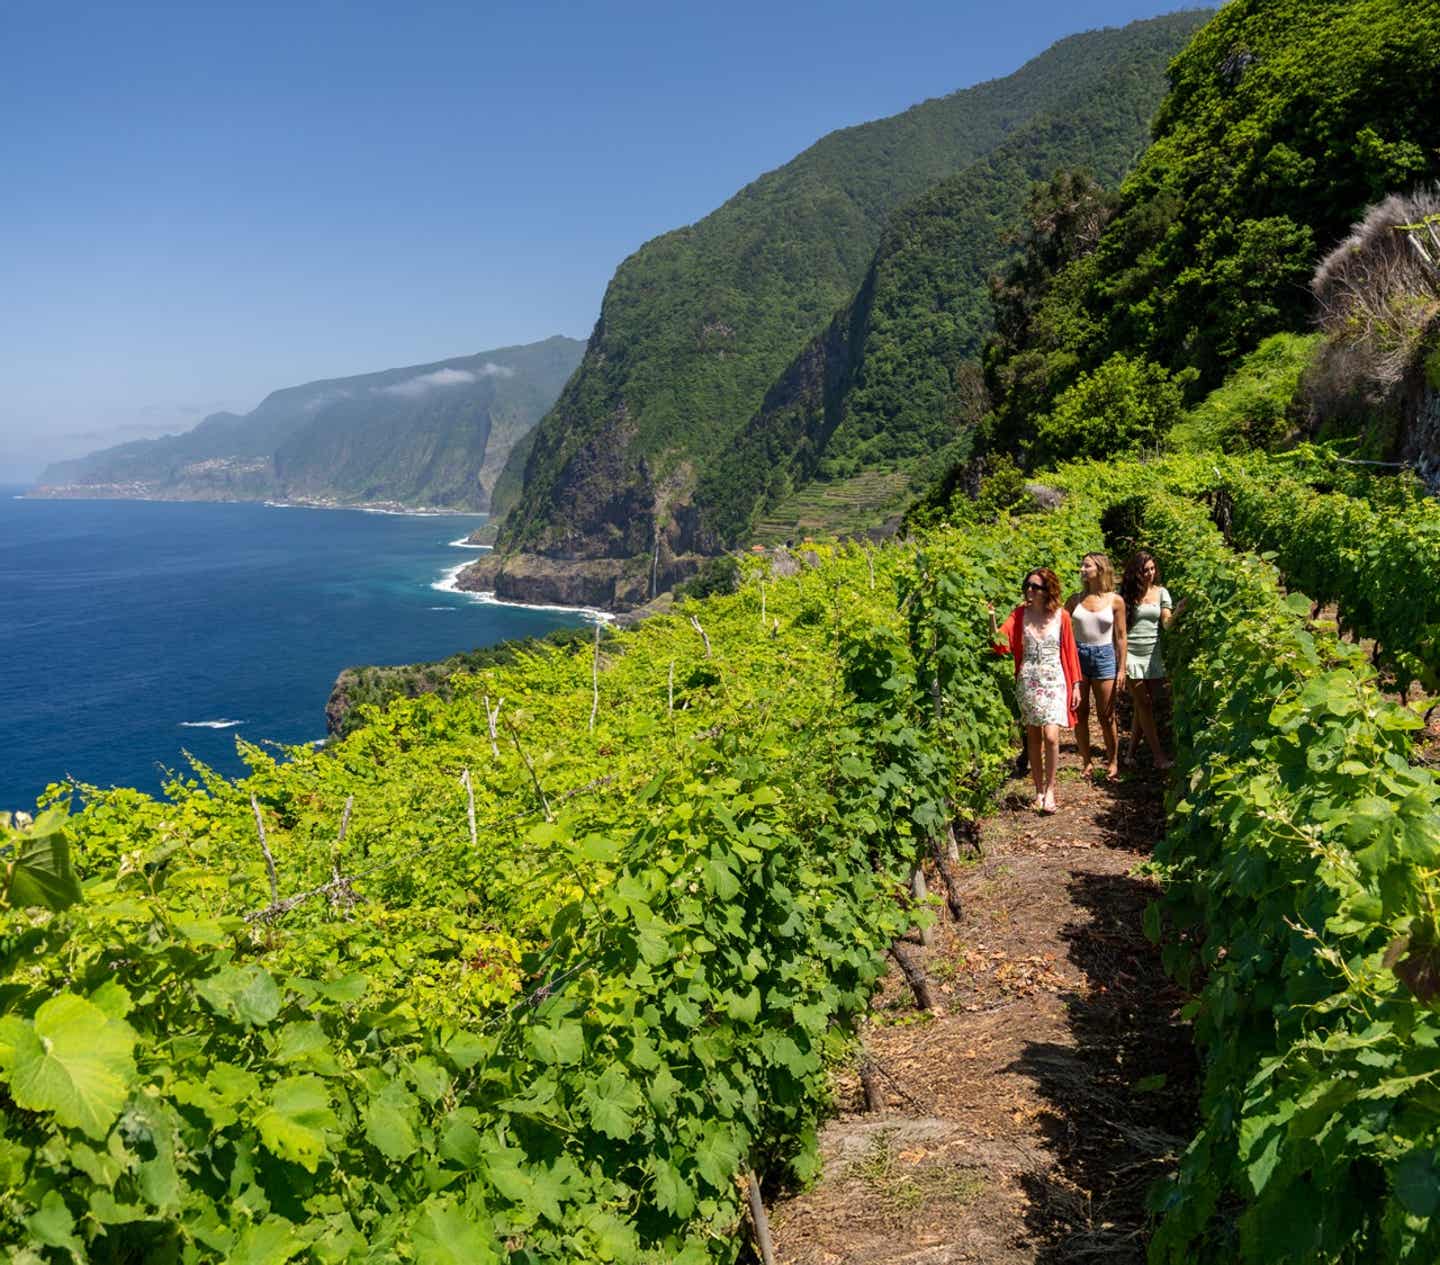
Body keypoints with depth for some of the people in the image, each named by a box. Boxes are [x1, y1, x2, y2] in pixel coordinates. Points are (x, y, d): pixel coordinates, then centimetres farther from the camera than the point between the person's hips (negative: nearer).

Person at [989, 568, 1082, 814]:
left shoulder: (1061, 616, -1)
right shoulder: (1020, 613, 1)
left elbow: (1070, 651, 4)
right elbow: (1000, 643, -10)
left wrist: (1076, 685, 5)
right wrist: (991, 619, -26)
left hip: (1053, 682, -2)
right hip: (1027, 681, 2)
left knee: (1051, 736, -13)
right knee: (1033, 738, 8)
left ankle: (1050, 789, 4)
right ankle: (1039, 790, 20)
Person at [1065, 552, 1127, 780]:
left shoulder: (1115, 600, -1)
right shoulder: (1076, 599, 4)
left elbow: (1120, 637, 2)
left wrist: (1121, 668, 0)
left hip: (1104, 657, -2)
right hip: (1078, 656, 2)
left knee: (1106, 716, 4)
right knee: (1080, 714, 5)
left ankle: (1113, 761, 19)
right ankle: (1086, 762, 16)